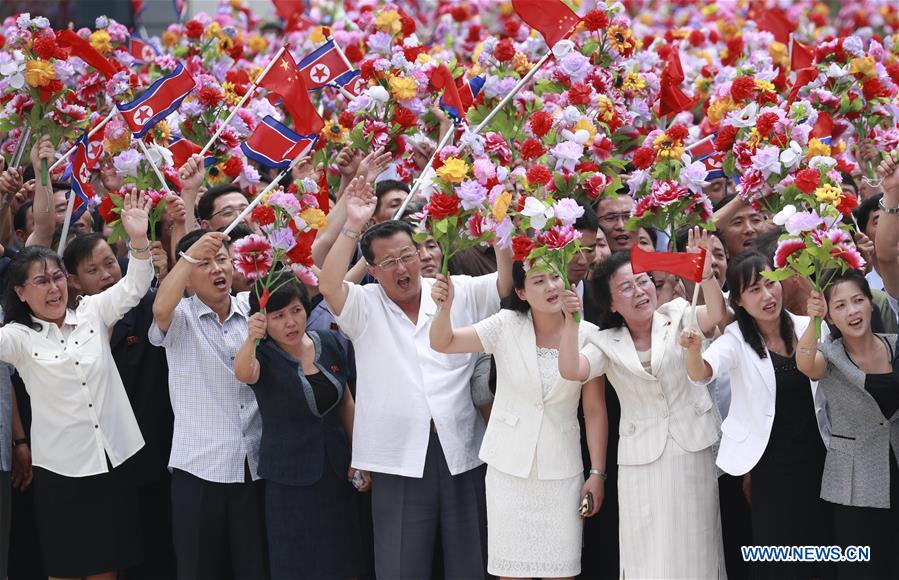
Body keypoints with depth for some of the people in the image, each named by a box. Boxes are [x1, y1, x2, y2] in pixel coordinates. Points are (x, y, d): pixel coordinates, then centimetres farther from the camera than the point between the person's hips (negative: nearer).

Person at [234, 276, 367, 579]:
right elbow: (244, 373, -34)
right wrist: (250, 340, -54)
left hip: (337, 471, 4)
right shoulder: (263, 356, -10)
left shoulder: (329, 343, 2)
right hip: (290, 481, -4)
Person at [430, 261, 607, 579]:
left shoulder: (587, 334, -5)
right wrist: (444, 307, -31)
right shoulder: (506, 325, -6)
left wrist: (597, 473, -2)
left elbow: (595, 410, -1)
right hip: (509, 468, 0)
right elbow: (443, 343, -10)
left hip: (561, 469, 0)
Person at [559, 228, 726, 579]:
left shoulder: (677, 316, 1)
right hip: (641, 460, 1)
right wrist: (571, 320, -28)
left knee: (692, 550, 7)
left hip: (694, 450, 0)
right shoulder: (606, 343, 3)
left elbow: (715, 314, -19)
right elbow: (570, 370, -14)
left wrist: (705, 271, -37)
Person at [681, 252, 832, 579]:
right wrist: (694, 349, -48)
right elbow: (701, 373, -28)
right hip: (770, 465, -3)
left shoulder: (807, 328, 0)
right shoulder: (736, 339, -9)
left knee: (819, 545, 10)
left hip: (816, 457, 3)